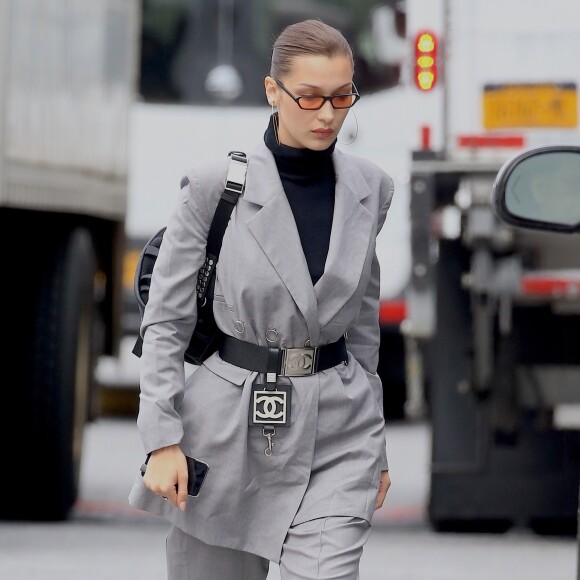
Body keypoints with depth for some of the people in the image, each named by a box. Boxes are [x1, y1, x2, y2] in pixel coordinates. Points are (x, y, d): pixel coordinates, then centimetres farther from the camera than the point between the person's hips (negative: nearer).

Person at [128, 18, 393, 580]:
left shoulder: (370, 187, 4)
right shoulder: (216, 185, -7)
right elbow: (165, 320, -3)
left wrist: (375, 446, 17)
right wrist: (163, 439, -11)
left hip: (336, 432, 2)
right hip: (229, 427, -2)